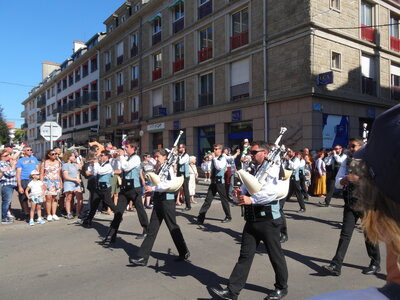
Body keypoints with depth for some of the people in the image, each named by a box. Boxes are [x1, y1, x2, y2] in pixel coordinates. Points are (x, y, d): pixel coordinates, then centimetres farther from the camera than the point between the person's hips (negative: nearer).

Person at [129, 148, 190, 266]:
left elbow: (169, 184, -23)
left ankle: (184, 252, 23)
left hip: (167, 200, -8)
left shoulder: (169, 168, -11)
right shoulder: (158, 168, 14)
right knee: (152, 229, 7)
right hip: (158, 199, 8)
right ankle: (142, 257, 9)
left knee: (173, 228, 5)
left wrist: (153, 188, -21)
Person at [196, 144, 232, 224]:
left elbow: (219, 167, -27)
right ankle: (200, 217, 2)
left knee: (224, 200, 7)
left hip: (220, 182, -6)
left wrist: (214, 157, -21)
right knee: (207, 200, 2)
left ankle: (228, 217, 24)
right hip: (213, 181, 6)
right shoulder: (213, 159, 13)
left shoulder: (223, 158, -8)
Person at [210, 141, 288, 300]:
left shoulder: (272, 168, -10)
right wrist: (240, 192, -9)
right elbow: (248, 188, 13)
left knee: (275, 255, 10)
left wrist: (251, 199, -27)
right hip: (252, 219, 7)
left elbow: (271, 192, -25)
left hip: (268, 219, -7)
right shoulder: (254, 170, 15)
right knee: (245, 255, 9)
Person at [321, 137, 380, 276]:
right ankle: (336, 266, 1)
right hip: (350, 203, 3)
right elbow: (338, 183, 2)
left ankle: (375, 264, 31)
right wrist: (345, 179, -18)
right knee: (345, 234, 1)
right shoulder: (346, 162, 7)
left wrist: (357, 178, -24)